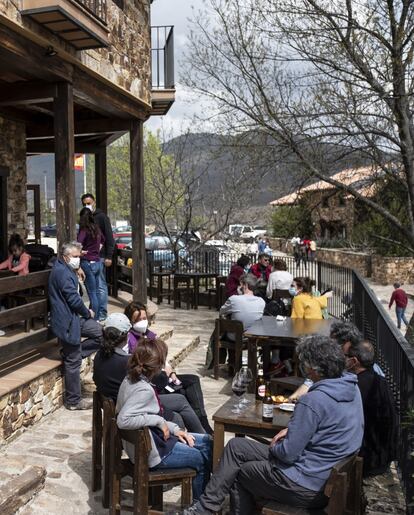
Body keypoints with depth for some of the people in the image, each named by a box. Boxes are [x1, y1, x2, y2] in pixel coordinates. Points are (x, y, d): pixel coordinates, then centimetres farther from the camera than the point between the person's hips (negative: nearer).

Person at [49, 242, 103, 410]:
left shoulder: (65, 269, 11)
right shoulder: (63, 273, -21)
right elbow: (74, 299, -21)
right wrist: (88, 313, -7)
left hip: (73, 318, 10)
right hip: (67, 321, -10)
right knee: (73, 362, -1)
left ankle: (73, 352, 15)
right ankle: (73, 401, 11)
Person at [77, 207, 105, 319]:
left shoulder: (84, 230, -12)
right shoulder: (96, 228, 9)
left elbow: (79, 244, -27)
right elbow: (102, 240, 28)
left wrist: (81, 252, -9)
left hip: (88, 263, -7)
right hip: (97, 262, 7)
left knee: (92, 293, -3)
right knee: (97, 291, 14)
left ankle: (93, 319, 2)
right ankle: (97, 317, 23)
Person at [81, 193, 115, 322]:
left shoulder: (101, 217, -4)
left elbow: (109, 238, -8)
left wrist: (109, 256, -14)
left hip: (99, 257, -7)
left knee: (101, 286, -5)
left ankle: (102, 314, 0)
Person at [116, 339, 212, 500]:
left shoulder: (130, 380, 0)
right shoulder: (144, 390, -29)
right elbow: (123, 420, -39)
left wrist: (174, 429, 3)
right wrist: (159, 421, -28)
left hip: (149, 438, 9)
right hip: (152, 452, -9)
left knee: (206, 441, 14)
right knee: (202, 460, 7)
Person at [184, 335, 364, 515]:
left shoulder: (313, 401, -28)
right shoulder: (352, 386, 0)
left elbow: (288, 454, -22)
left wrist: (274, 447, 0)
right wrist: (292, 429, 7)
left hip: (309, 487, -8)